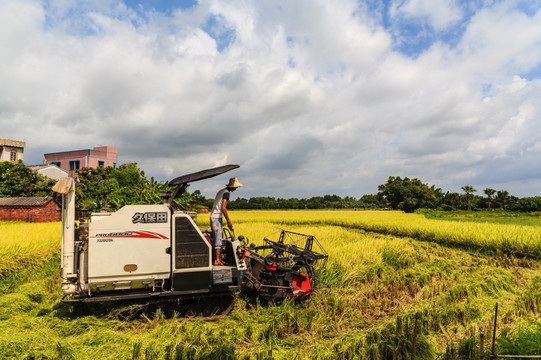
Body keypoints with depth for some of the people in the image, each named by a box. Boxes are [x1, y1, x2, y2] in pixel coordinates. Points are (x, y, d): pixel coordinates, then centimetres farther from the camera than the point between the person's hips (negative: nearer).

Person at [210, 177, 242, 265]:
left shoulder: (221, 191, 18)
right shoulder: (226, 192, -12)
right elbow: (223, 208, -21)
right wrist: (229, 221, -15)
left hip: (214, 217, 10)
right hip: (217, 218, -10)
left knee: (217, 239, 12)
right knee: (218, 239, -6)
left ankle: (216, 258, 17)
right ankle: (217, 260, -2)